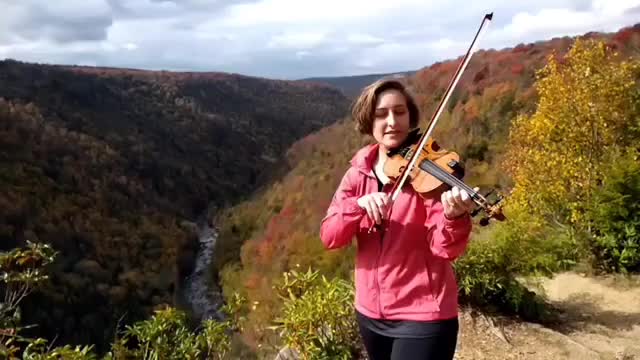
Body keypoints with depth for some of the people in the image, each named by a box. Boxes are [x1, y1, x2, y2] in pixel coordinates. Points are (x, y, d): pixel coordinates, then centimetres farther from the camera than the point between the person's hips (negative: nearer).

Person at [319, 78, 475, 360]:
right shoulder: (358, 173, 1)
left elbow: (446, 249, -20)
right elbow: (329, 237, -7)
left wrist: (454, 217, -40)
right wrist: (358, 205, -25)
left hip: (423, 315, -5)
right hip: (370, 312, 5)